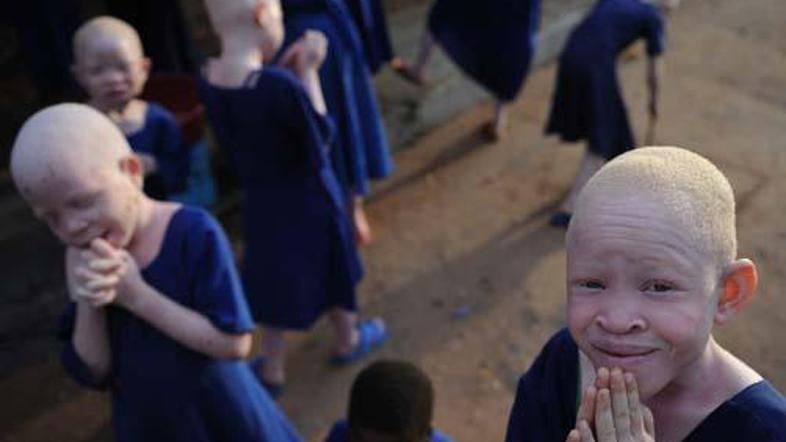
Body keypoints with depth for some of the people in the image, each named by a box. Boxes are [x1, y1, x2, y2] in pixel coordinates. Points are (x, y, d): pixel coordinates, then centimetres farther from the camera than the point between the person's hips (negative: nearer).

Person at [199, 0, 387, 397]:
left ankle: (272, 369, 37)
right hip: (309, 200, -5)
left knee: (275, 279, 23)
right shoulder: (280, 85, -35)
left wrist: (288, 68, -6)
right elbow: (320, 135, -19)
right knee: (333, 272, 22)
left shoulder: (209, 80, -13)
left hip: (261, 201, 5)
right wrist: (307, 71, -18)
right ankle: (349, 341, 48)